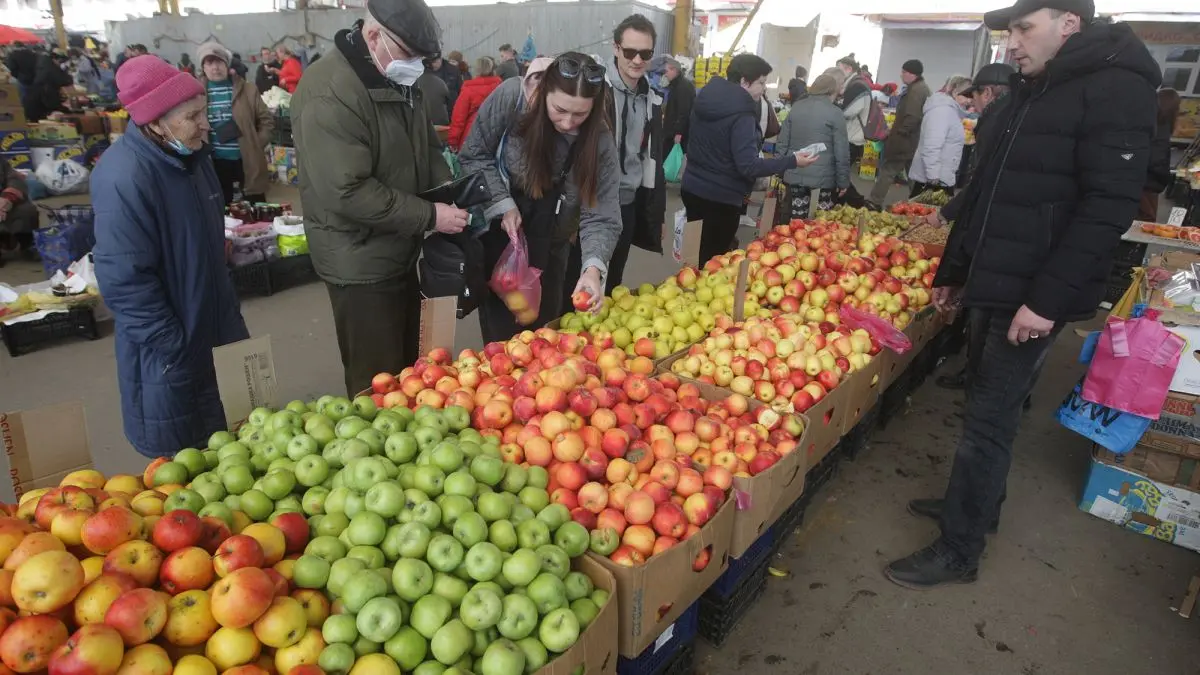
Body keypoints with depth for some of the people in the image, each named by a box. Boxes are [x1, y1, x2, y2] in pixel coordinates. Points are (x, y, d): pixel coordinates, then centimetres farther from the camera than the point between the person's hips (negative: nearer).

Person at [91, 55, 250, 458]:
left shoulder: (189, 153, 2)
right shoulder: (124, 178, -27)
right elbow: (125, 279, -25)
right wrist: (170, 344, -20)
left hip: (210, 318, 8)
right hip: (170, 341, -8)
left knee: (215, 434, 22)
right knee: (180, 451, 10)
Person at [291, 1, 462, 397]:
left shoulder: (399, 80, 6)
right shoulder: (328, 94, -23)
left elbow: (427, 146, 16)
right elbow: (347, 193, -28)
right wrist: (429, 216, -24)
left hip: (402, 250, 9)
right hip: (361, 262, -9)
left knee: (407, 364, 23)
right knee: (378, 380, 5)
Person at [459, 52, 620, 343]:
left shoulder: (599, 141, -19)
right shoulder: (511, 97, -22)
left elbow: (601, 215, -22)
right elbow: (474, 156, -10)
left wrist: (593, 267, -38)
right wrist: (503, 204, -20)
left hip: (549, 246, 2)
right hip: (496, 233, -1)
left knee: (543, 330, 16)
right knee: (500, 334, 8)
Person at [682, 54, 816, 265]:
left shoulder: (706, 97, 6)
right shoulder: (742, 115, -20)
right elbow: (748, 166, -24)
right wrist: (792, 161, -19)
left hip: (693, 189, 8)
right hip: (721, 198, -8)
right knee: (712, 261, 4)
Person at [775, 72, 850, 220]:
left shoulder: (796, 107, 9)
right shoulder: (835, 113, -5)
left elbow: (782, 142, 11)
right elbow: (841, 152, -6)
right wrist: (843, 181, 0)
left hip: (795, 175, 5)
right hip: (823, 177, -5)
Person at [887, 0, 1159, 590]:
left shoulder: (1116, 91, -11)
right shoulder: (1028, 93, 16)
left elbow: (1109, 207, -19)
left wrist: (1048, 299, -23)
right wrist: (953, 272, 19)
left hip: (1033, 298, -8)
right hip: (992, 286, 8)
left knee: (988, 419, -4)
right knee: (990, 406, 18)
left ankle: (959, 552, 8)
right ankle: (976, 504, 34)